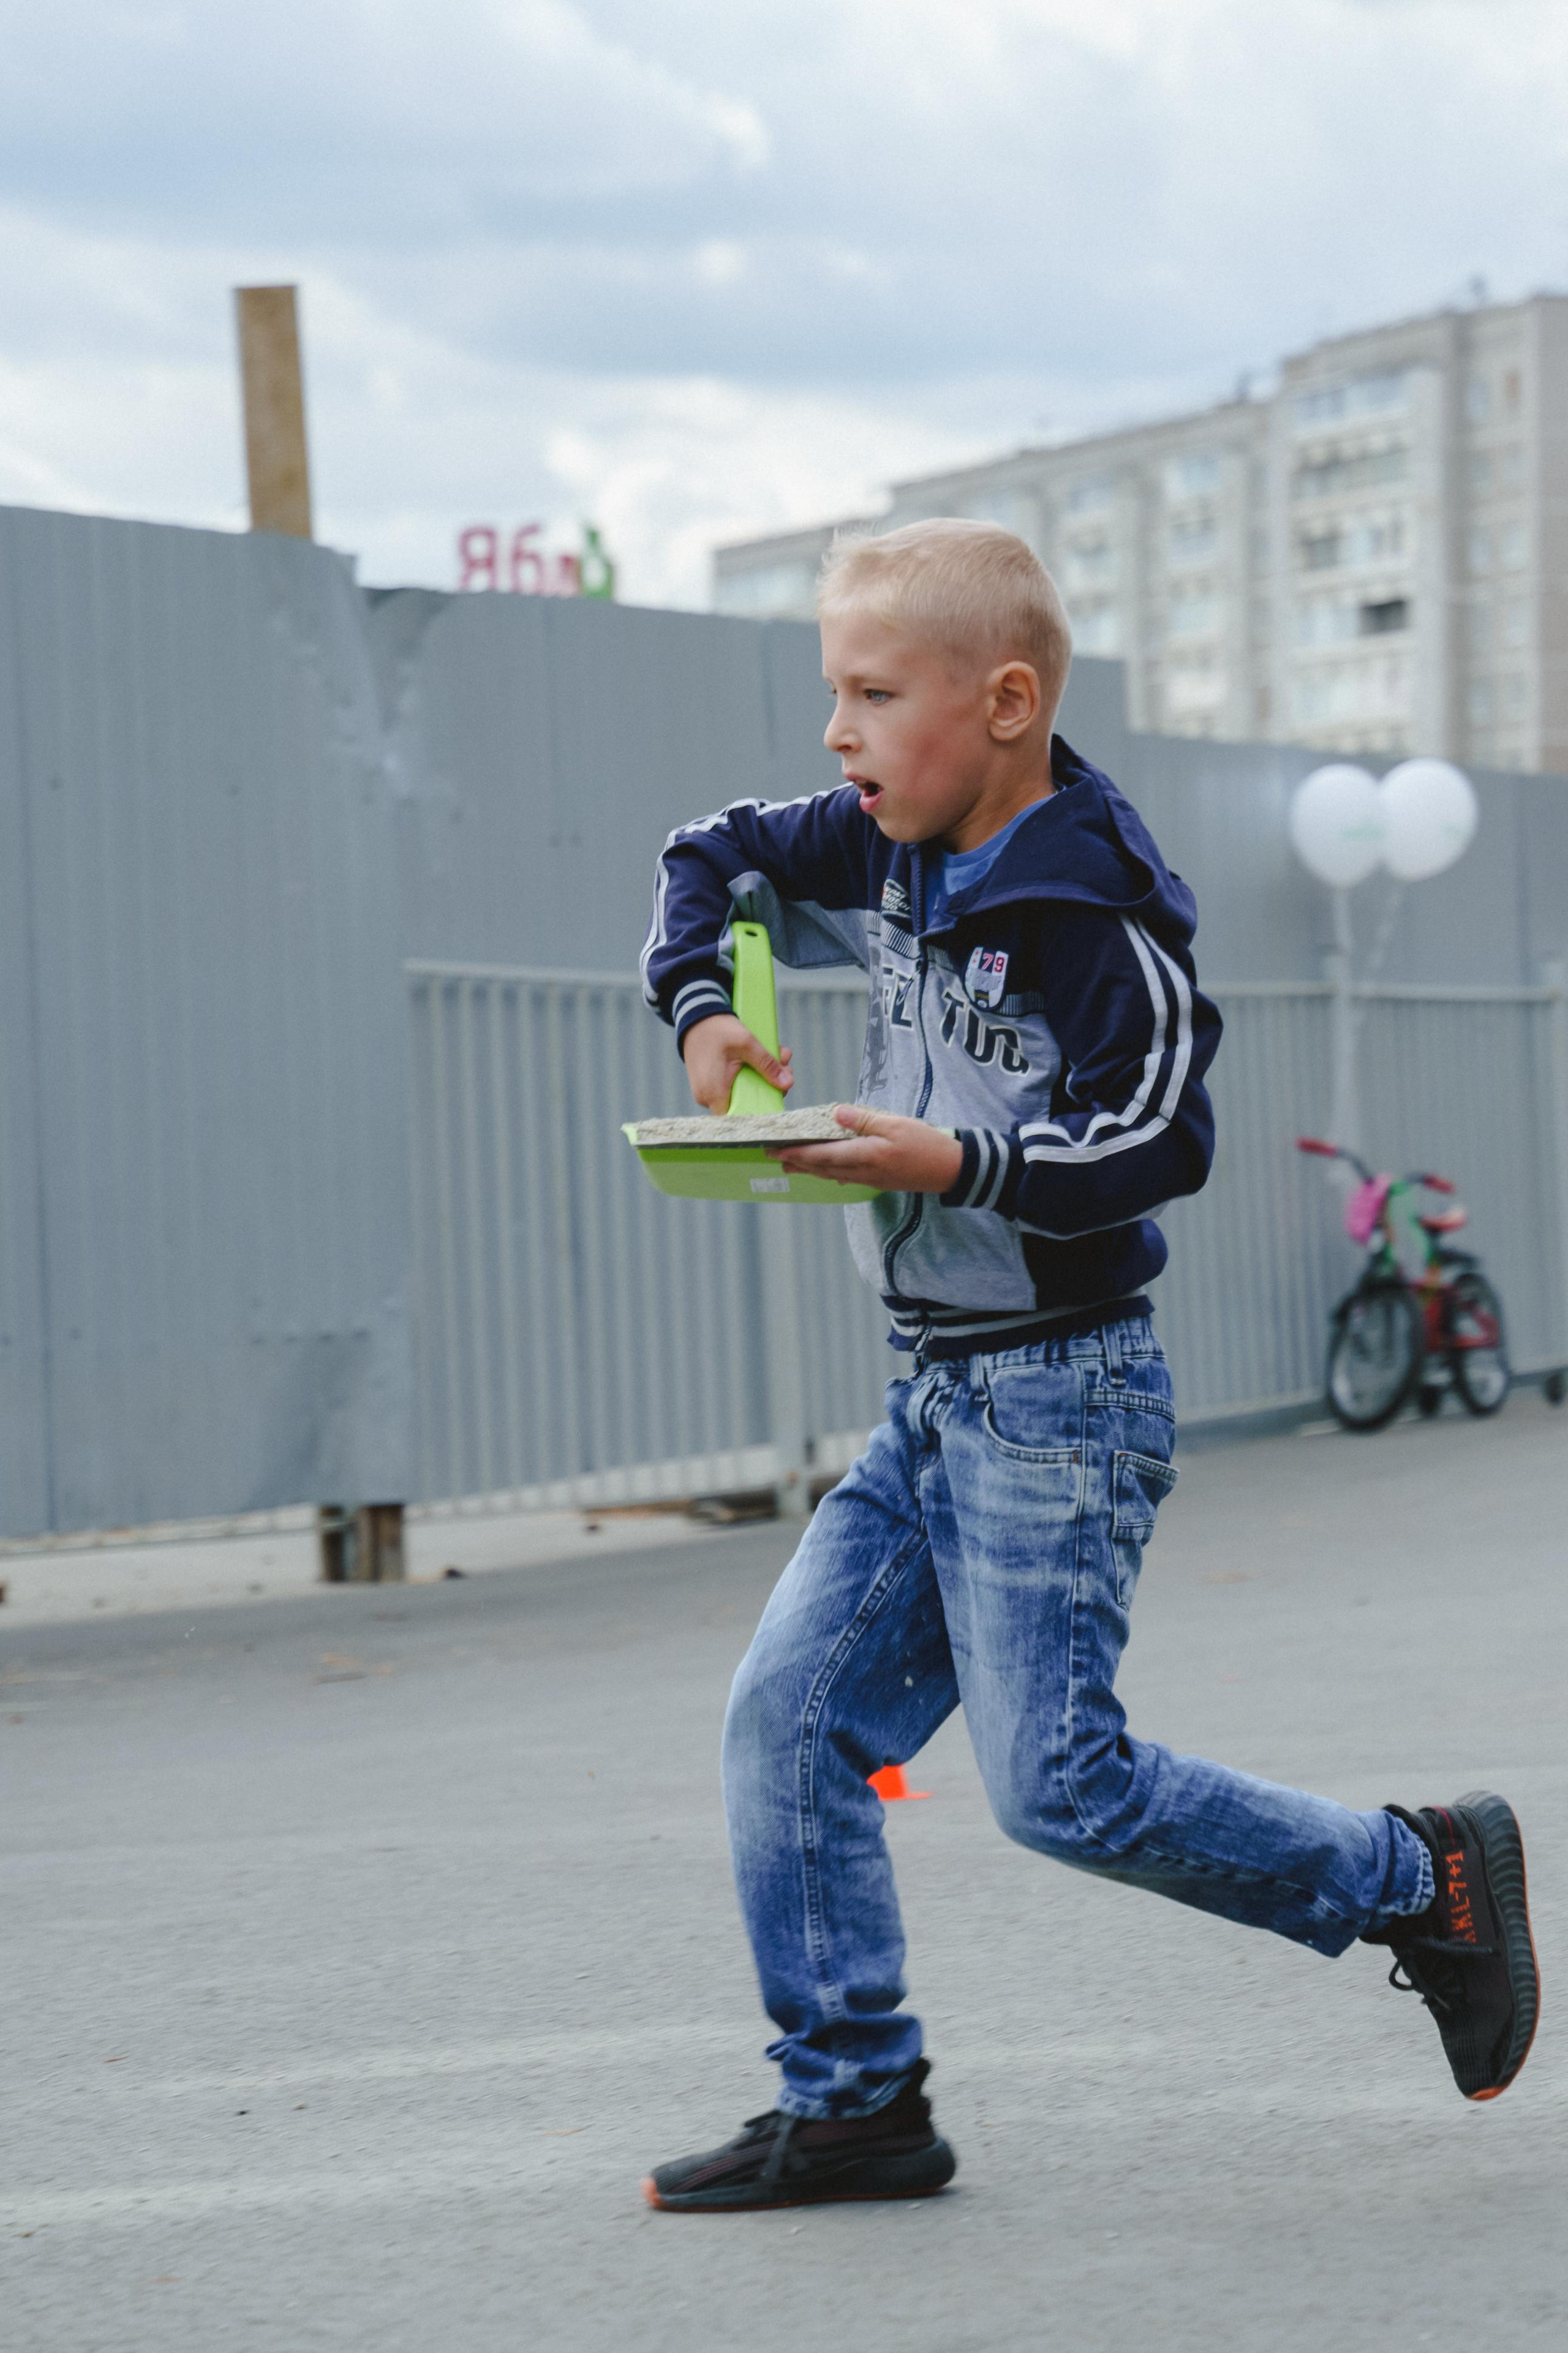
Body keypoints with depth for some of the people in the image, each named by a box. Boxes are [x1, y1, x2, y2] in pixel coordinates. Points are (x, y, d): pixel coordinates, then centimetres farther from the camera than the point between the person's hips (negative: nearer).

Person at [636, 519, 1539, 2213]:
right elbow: (712, 860, 23)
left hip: (1058, 1392, -9)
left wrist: (956, 1160, -26)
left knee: (1058, 1785, -9)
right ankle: (850, 2104, 10)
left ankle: (1424, 1879, 8)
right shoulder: (884, 857, 8)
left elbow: (1164, 1139, -20)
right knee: (786, 1721, 3)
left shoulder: (1086, 910, -17)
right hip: (933, 1395, 9)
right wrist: (700, 1007, 6)